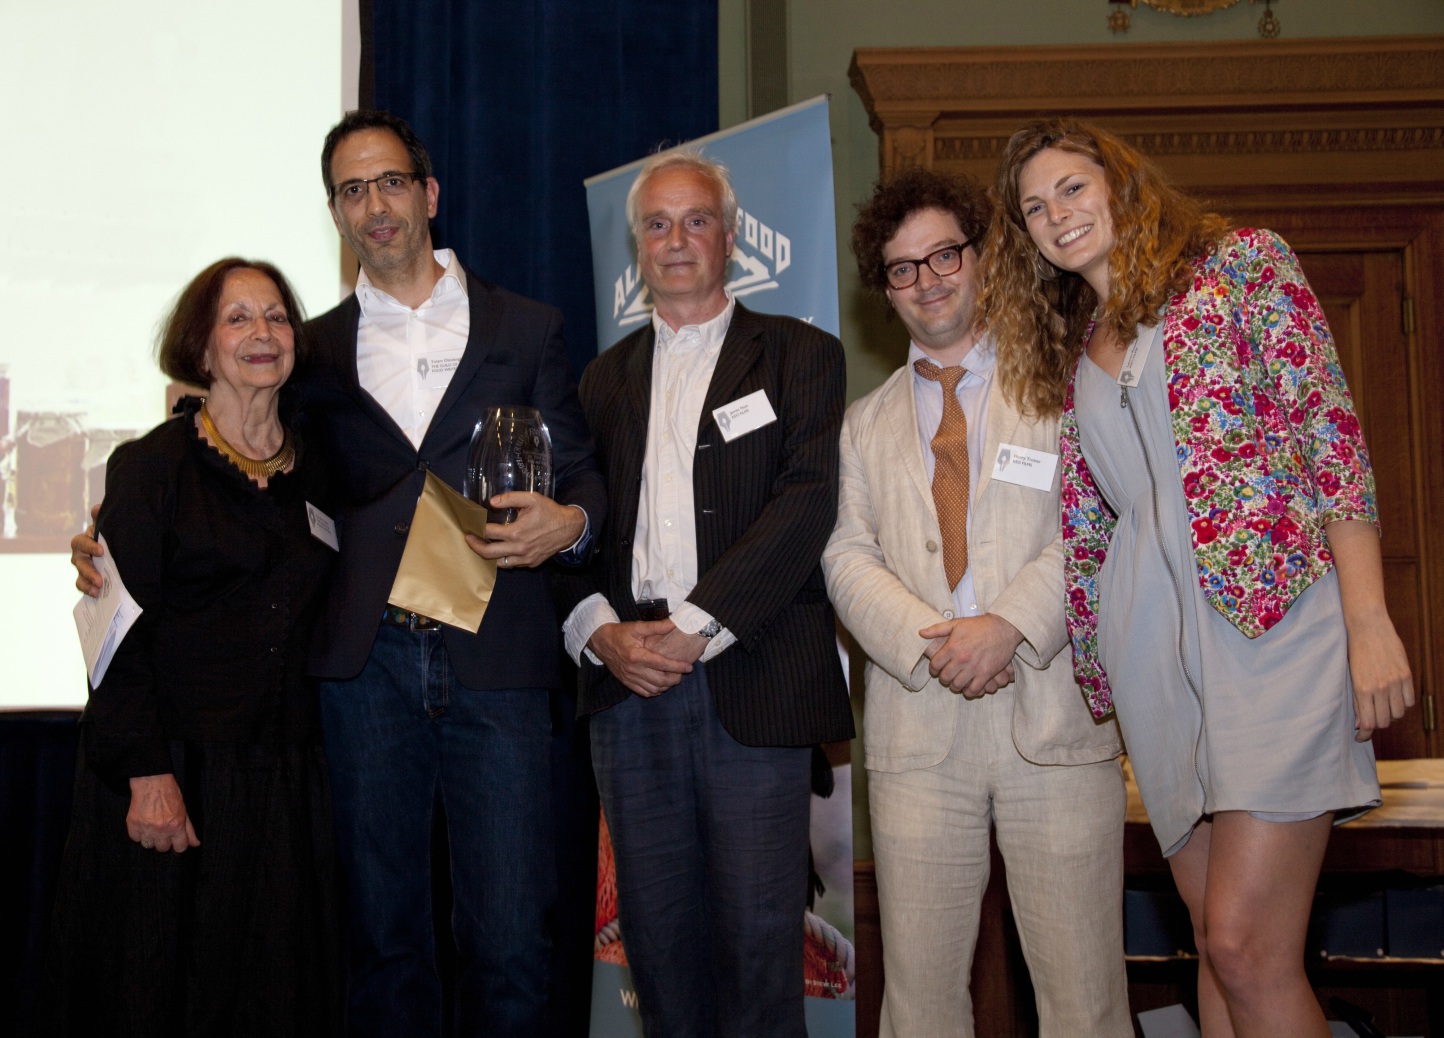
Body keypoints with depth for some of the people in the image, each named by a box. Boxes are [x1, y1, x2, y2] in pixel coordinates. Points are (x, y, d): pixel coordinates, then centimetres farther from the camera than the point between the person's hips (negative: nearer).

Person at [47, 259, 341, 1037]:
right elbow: (122, 630, -9)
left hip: (284, 779, 4)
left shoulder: (315, 472, 11)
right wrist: (148, 774, -16)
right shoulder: (152, 466, -3)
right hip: (171, 775, -4)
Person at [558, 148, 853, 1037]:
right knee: (657, 930, 8)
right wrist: (600, 630, -6)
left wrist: (694, 627, -14)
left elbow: (808, 503, -7)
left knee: (757, 935, -3)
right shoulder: (607, 377, 20)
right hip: (628, 680, 4)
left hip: (751, 682, -4)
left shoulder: (800, 356, 7)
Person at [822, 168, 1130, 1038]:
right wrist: (928, 643, -9)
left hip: (1053, 713, -2)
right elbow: (850, 558, 8)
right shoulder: (867, 423, 19)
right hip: (918, 727, 2)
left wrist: (1010, 624, -15)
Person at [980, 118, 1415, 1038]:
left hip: (1275, 614, -5)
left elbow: (1331, 433, -4)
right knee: (1218, 943, 8)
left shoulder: (1243, 264, 5)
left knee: (1247, 946, -13)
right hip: (1156, 644, 6)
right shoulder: (1071, 356, 21)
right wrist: (1091, 670, 15)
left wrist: (1369, 620, -12)